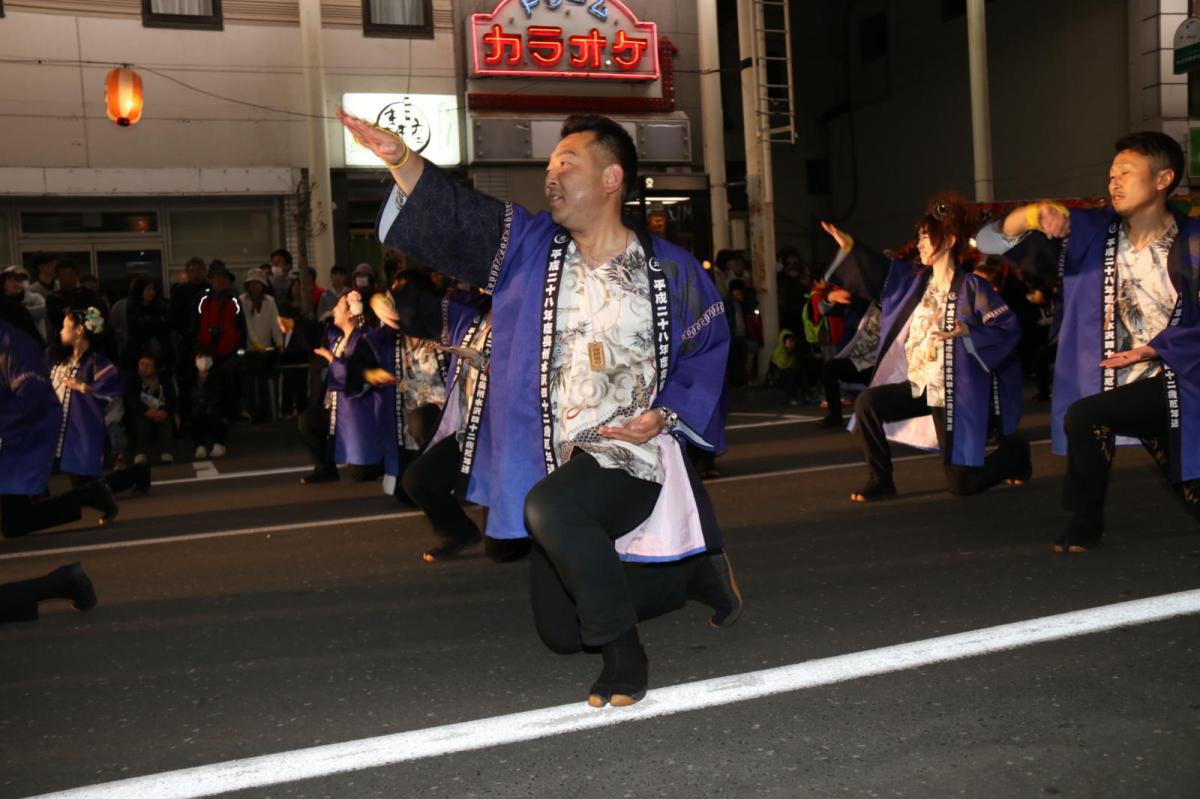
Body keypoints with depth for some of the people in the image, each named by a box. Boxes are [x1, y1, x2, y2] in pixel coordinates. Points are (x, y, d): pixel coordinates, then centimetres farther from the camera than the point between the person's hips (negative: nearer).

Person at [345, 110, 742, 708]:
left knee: (549, 507, -38)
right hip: (558, 465, 5)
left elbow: (709, 348, 6)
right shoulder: (530, 246, 3)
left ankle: (624, 652, -16)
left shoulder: (669, 270, -4)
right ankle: (695, 573, 36)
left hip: (631, 457, -5)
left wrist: (665, 415, -8)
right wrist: (400, 159, -26)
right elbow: (456, 218, -10)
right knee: (560, 631, 15)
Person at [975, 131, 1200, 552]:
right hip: (1108, 389, 3)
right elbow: (990, 241, -8)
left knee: (1084, 418, -23)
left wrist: (1152, 350, -19)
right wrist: (1032, 215, -26)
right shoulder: (1086, 231, -2)